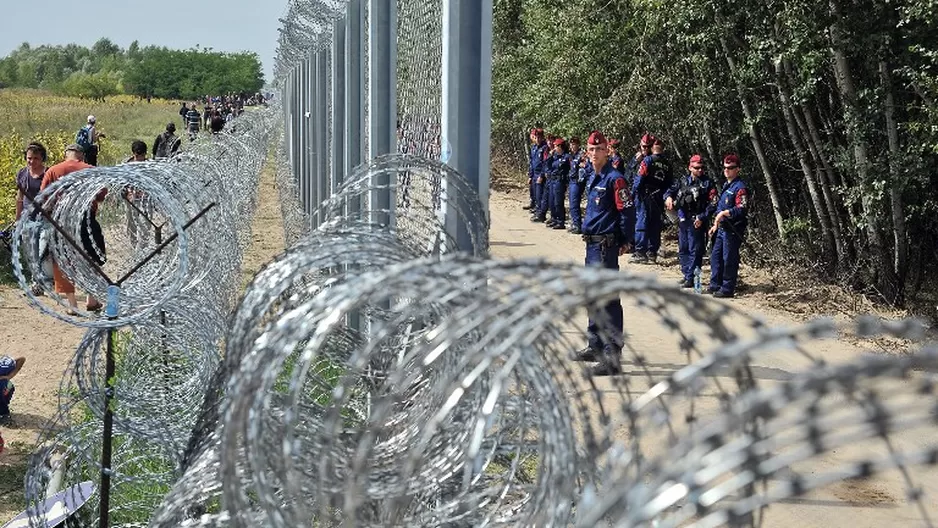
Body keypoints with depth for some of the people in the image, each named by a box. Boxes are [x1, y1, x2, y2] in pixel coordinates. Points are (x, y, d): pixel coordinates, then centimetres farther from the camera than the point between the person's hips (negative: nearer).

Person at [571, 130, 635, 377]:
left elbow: (627, 210, -15)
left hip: (606, 245, -10)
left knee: (608, 299, -11)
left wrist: (625, 241, -13)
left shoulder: (614, 179, -13)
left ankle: (613, 357, -11)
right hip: (592, 244, 10)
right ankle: (596, 346, 33)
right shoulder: (592, 178, 15)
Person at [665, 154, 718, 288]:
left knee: (694, 250, -4)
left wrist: (702, 217, -16)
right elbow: (670, 190, 10)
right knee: (682, 250, 14)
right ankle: (685, 274, 25)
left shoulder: (707, 184, -3)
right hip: (682, 221, 6)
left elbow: (713, 204, -7)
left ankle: (690, 278, 0)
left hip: (696, 222, -6)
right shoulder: (682, 181, 11)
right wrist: (668, 197, -14)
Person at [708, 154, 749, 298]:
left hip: (733, 230, -10)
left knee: (729, 259, -4)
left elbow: (741, 209, -22)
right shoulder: (726, 186, 18)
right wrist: (716, 225, 25)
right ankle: (715, 286, 23)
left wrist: (724, 213, -28)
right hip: (722, 228, 10)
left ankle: (727, 289, 2)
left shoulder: (740, 187, -13)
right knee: (716, 256, 14)